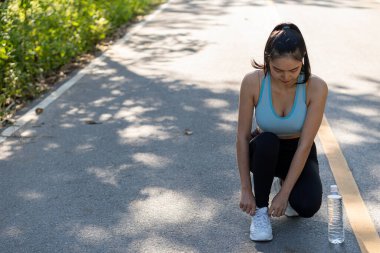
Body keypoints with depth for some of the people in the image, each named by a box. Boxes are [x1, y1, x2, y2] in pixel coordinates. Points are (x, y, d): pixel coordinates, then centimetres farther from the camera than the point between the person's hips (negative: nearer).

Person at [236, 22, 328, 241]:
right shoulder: (252, 82, -26)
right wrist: (246, 190, -20)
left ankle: (286, 184, 10)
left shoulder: (316, 87, -27)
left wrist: (284, 193, -27)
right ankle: (261, 210, -15)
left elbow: (305, 145, -26)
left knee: (308, 206, -27)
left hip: (298, 153, 0)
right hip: (264, 152, 0)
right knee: (266, 141, -37)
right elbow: (243, 137, -19)